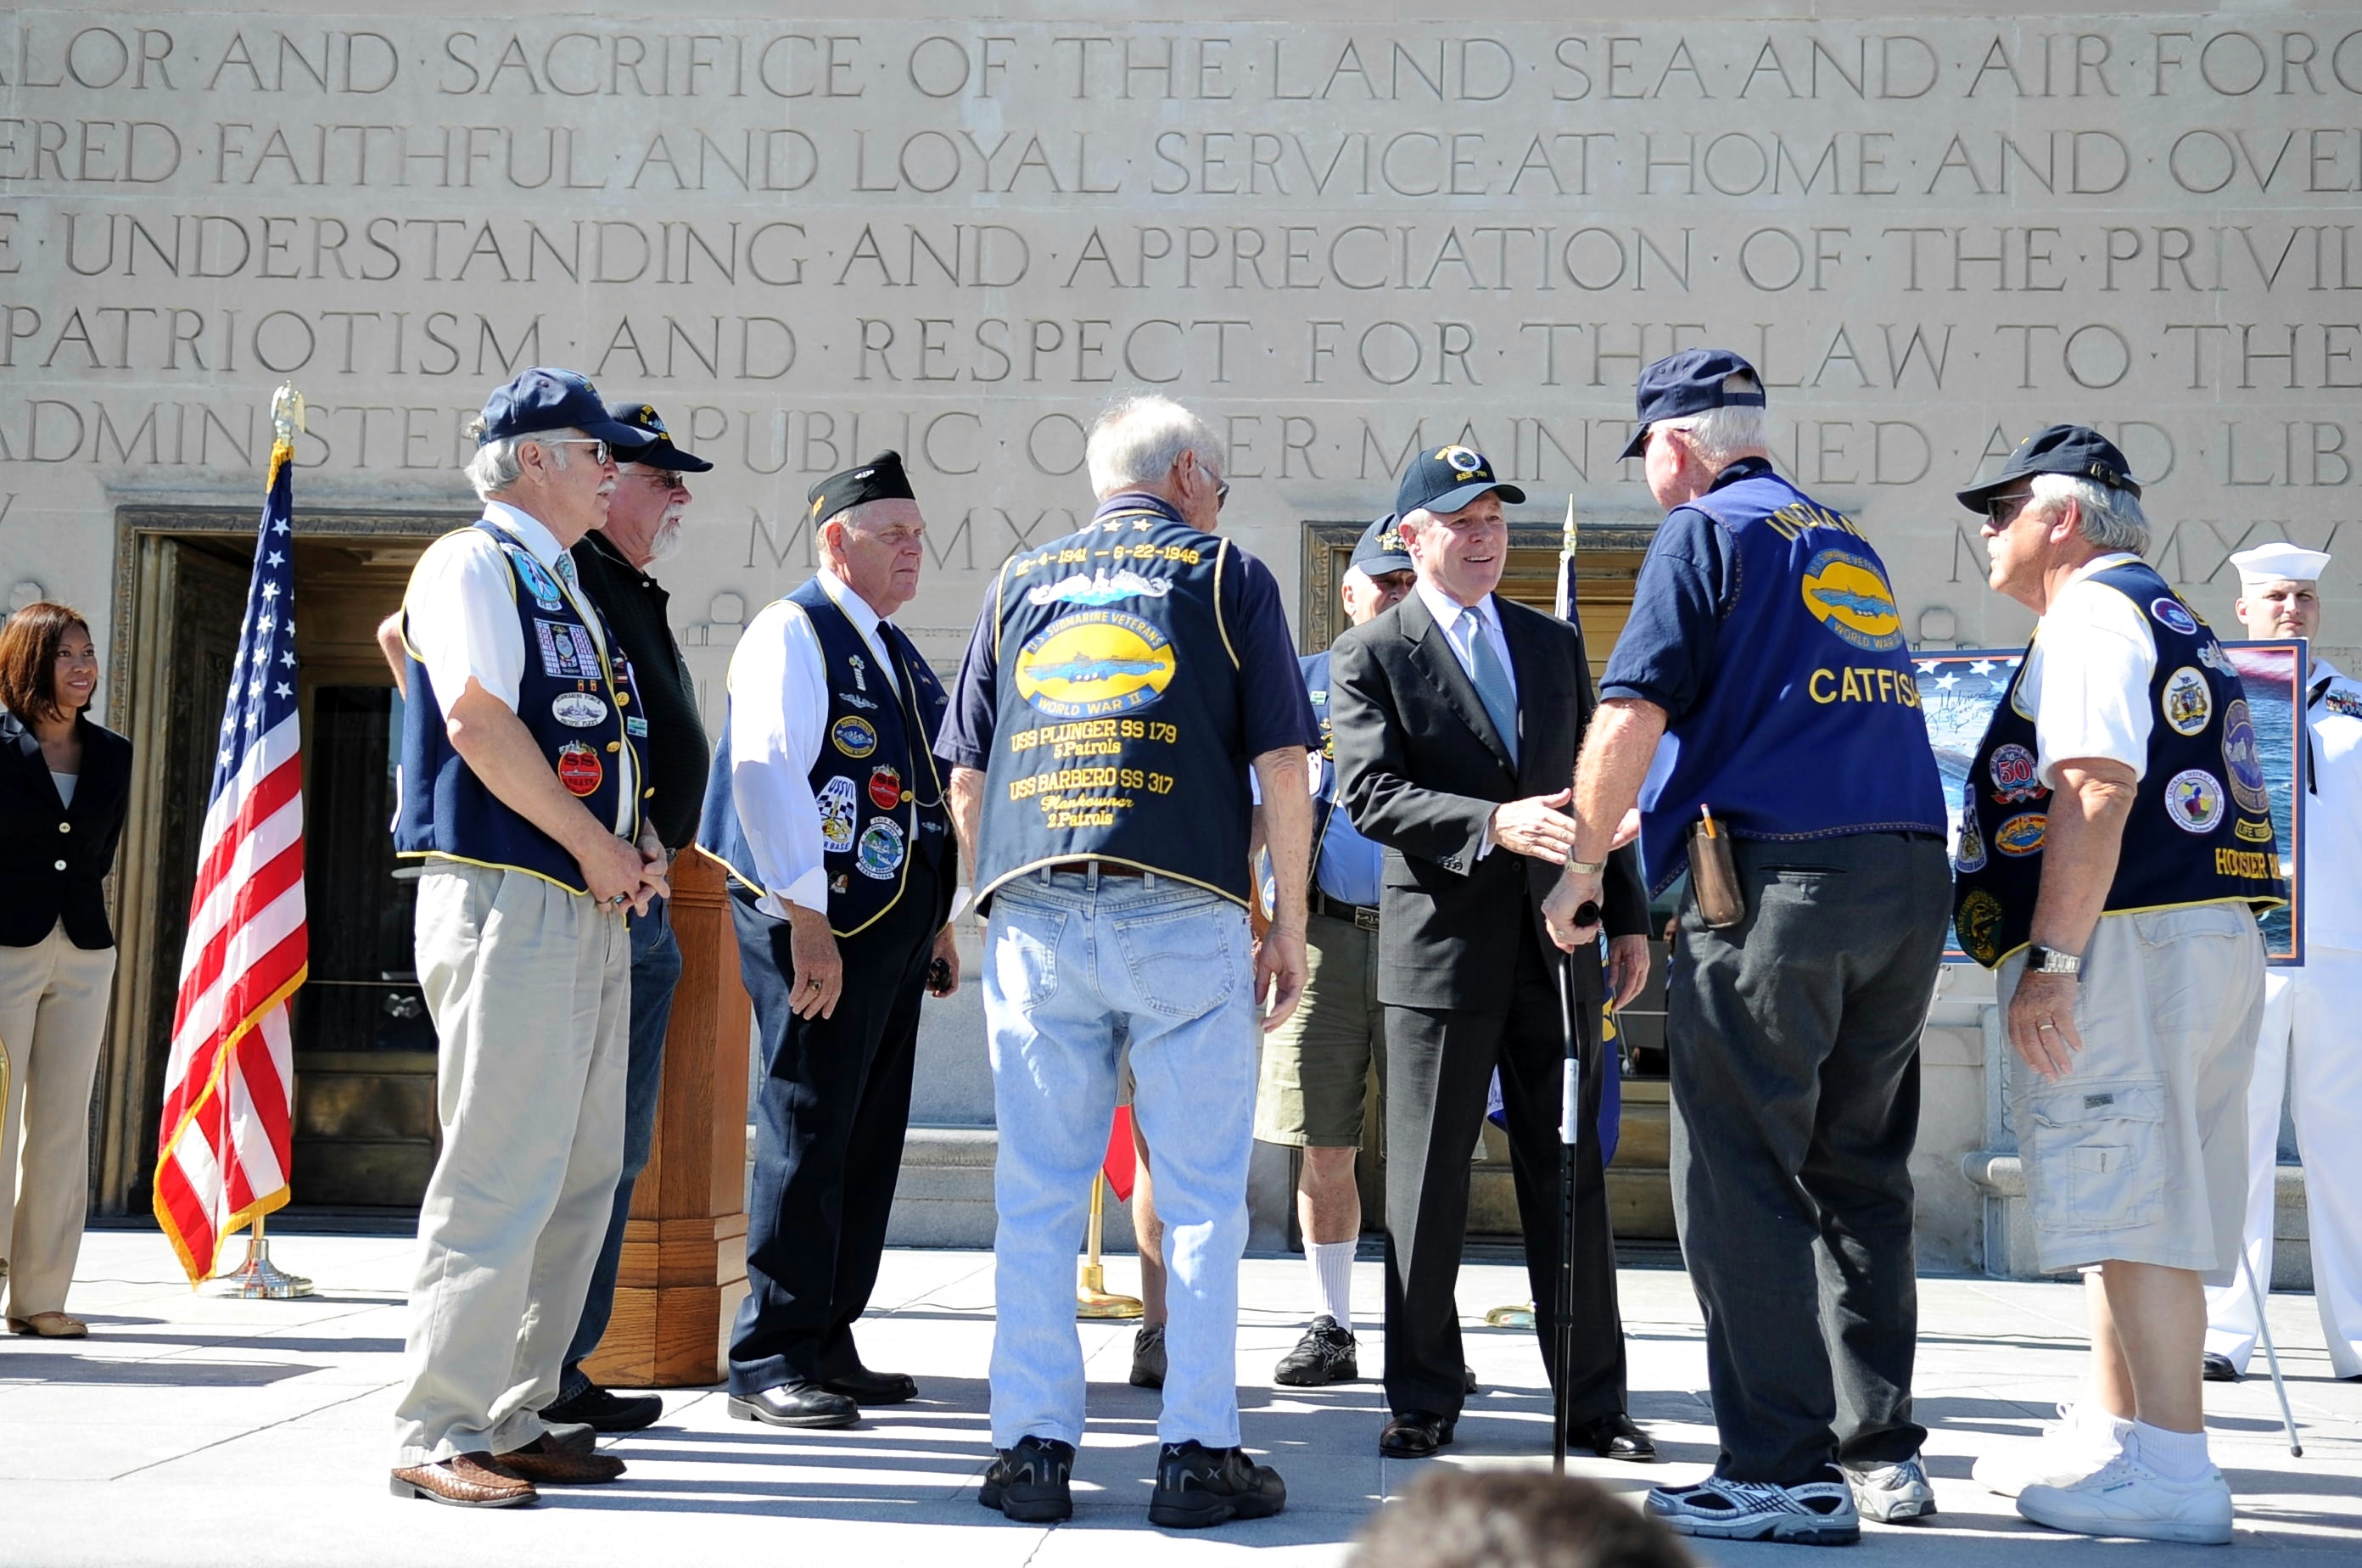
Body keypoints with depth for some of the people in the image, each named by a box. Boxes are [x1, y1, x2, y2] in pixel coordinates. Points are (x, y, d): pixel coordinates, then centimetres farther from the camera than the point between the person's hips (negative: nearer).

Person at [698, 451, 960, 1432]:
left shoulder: (898, 654, 20)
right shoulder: (791, 632, -7)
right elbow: (766, 775, -17)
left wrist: (939, 925, 20)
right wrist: (808, 924, -22)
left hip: (895, 924, 9)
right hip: (820, 923, -9)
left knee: (868, 1140, 10)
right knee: (807, 1135, -7)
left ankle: (827, 1343, 18)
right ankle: (770, 1362, -1)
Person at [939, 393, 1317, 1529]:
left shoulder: (1019, 583, 16)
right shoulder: (1225, 575, 7)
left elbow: (966, 780, 15)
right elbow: (1282, 766, 2)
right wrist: (1290, 924, 8)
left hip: (1031, 914, 3)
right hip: (1183, 913, -3)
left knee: (1036, 1197, 6)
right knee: (1202, 1197, 3)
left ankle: (1032, 1447, 7)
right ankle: (1198, 1453, 3)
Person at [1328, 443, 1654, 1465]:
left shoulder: (1554, 644, 15)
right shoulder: (1369, 654, 0)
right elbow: (1370, 794, -13)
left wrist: (1627, 917, 11)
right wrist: (1496, 825, -26)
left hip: (1555, 948, 4)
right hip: (1439, 950, -4)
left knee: (1570, 1180, 8)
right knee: (1426, 1186, 3)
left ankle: (1593, 1401, 16)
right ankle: (1424, 1399, 14)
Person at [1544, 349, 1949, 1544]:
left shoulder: (1704, 533, 0)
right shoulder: (1849, 546, 23)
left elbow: (1630, 719, -10)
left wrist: (1580, 868, 2)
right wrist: (1632, 821, 39)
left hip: (1776, 883, -8)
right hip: (1910, 876, 8)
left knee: (1739, 1181, -3)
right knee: (1860, 1177, 14)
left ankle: (1786, 1475, -4)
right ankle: (1881, 1454, 18)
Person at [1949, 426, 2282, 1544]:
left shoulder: (2090, 613, -6)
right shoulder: (2166, 619, 26)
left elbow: (2096, 793, -19)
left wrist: (2051, 960, -23)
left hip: (2130, 943, -11)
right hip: (2205, 940, 11)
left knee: (2134, 1201, -11)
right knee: (2128, 1200, 13)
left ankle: (2174, 1471, -10)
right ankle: (2114, 1438, 20)